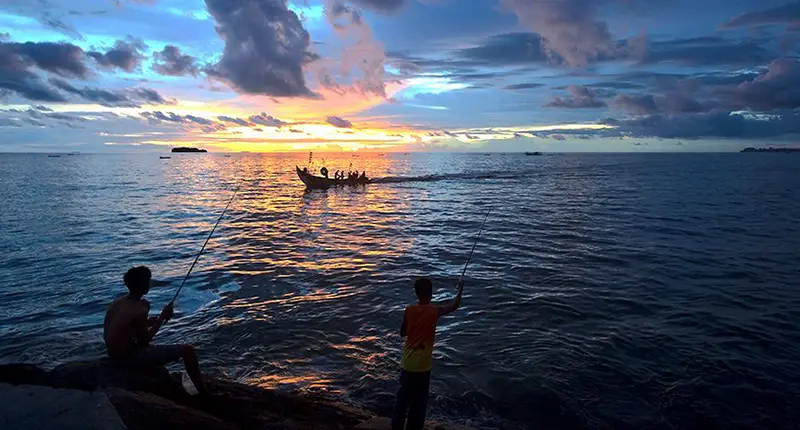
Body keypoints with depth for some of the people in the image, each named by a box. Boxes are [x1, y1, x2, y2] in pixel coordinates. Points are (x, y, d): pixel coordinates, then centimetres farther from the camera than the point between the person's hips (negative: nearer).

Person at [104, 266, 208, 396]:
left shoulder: (117, 302, 0)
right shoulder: (139, 311, -24)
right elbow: (144, 341, -14)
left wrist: (146, 323, 5)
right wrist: (162, 318, -8)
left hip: (113, 354, 9)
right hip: (128, 357, -9)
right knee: (188, 350, -10)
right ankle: (204, 394, 1)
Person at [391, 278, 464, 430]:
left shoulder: (409, 310, -5)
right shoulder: (434, 310, -12)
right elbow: (454, 306, 6)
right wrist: (460, 290, 20)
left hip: (407, 364, 3)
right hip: (422, 366, -3)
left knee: (403, 398, 16)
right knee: (419, 402, 11)